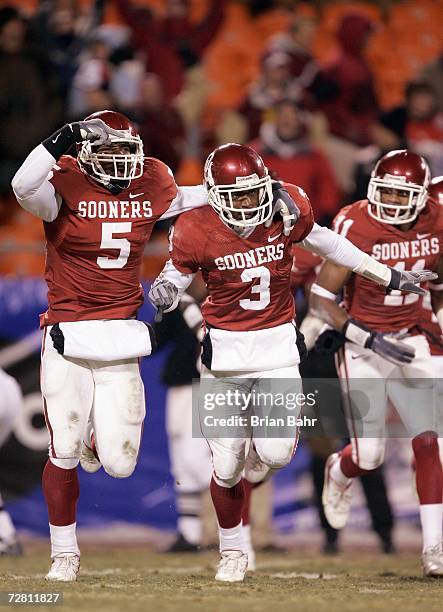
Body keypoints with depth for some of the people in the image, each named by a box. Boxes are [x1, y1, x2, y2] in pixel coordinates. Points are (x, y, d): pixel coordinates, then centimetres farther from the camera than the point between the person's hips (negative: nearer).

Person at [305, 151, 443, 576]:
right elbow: (321, 298, -17)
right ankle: (339, 474, 36)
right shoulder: (356, 227, -18)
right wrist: (371, 340, -24)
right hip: (362, 345, -3)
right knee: (369, 455, -2)